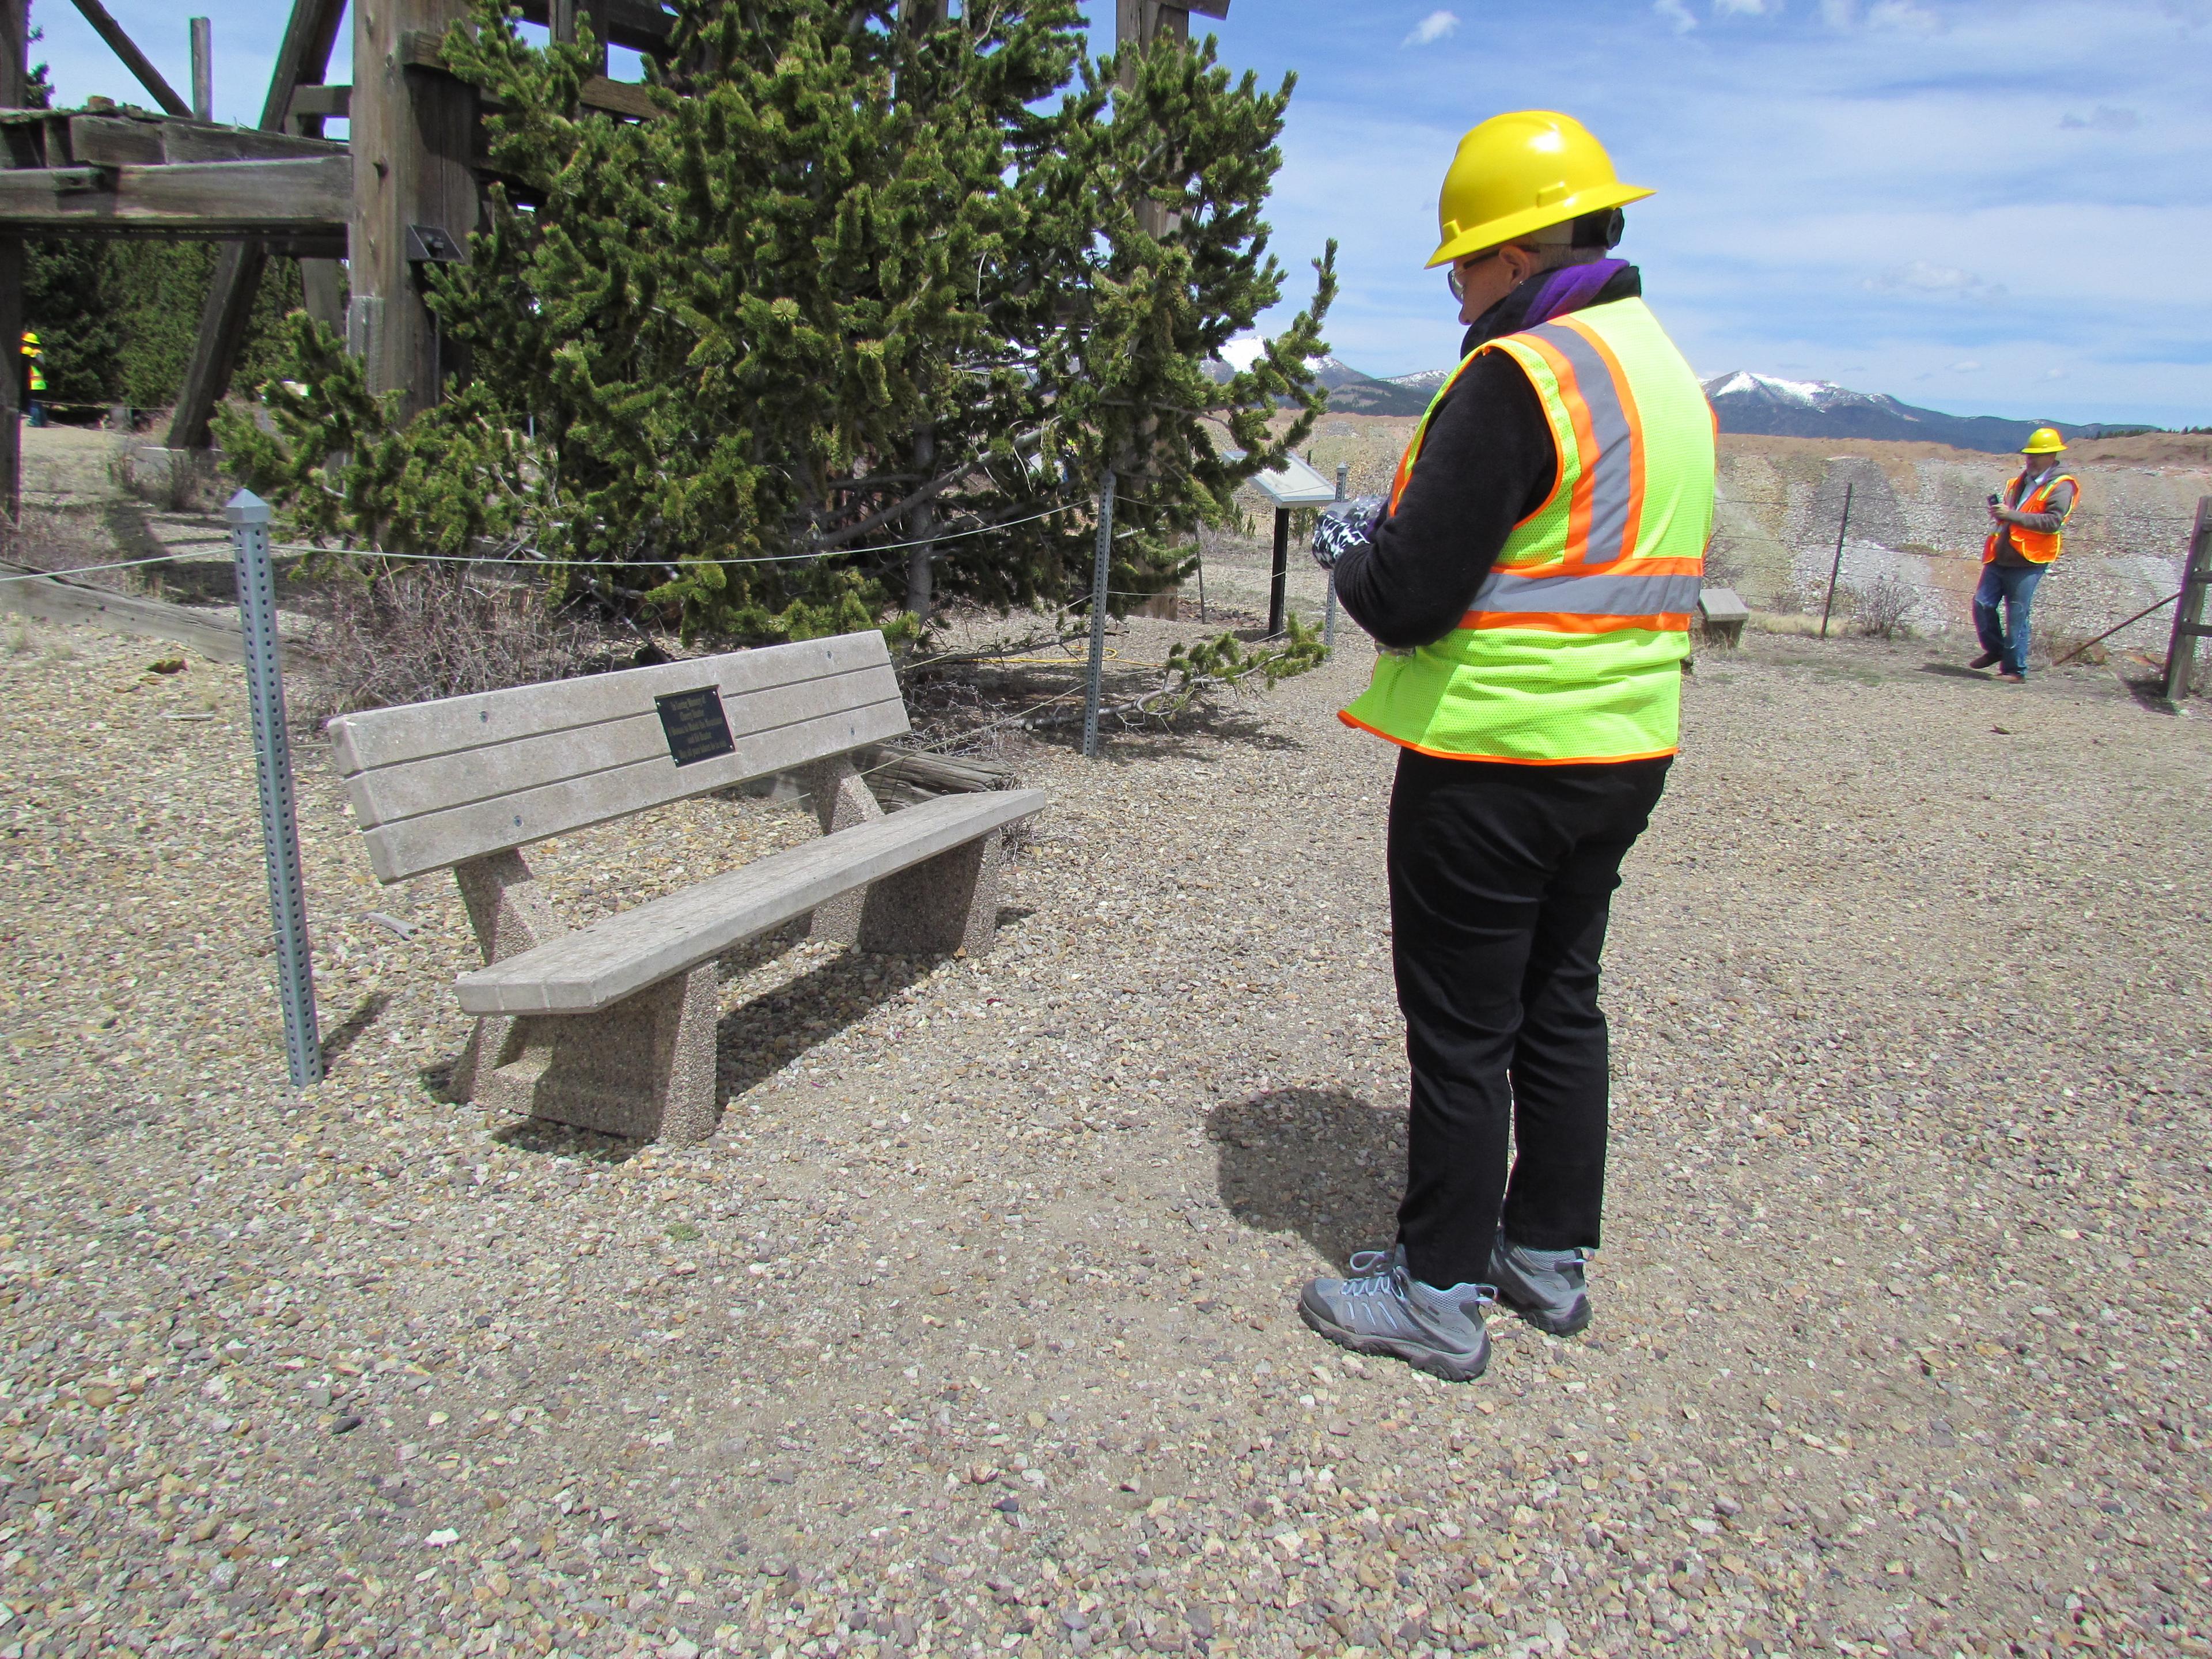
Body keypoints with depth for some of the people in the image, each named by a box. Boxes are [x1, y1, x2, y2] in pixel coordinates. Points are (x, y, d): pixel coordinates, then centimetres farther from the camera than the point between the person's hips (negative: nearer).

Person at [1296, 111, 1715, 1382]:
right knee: (1561, 1005, 18)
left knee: (1462, 1029, 2)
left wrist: (1352, 562, 1)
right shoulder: (1674, 377, 13)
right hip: (1626, 753, 9)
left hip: (1495, 759, -9)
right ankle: (1551, 1254, 32)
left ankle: (1439, 1291, 16)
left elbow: (1409, 597, -21)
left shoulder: (1518, 377, -17)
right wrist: (1398, 545, 15)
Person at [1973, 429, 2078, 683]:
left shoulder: (2061, 486, -6)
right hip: (2000, 557, 7)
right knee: (1982, 604, 4)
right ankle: (1995, 650, 25)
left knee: (2016, 618, -4)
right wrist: (1999, 513, 8)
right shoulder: (2022, 481, 17)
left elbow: (2053, 522, -19)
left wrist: (2012, 515, -23)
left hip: (2028, 561, -7)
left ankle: (2015, 670, 6)